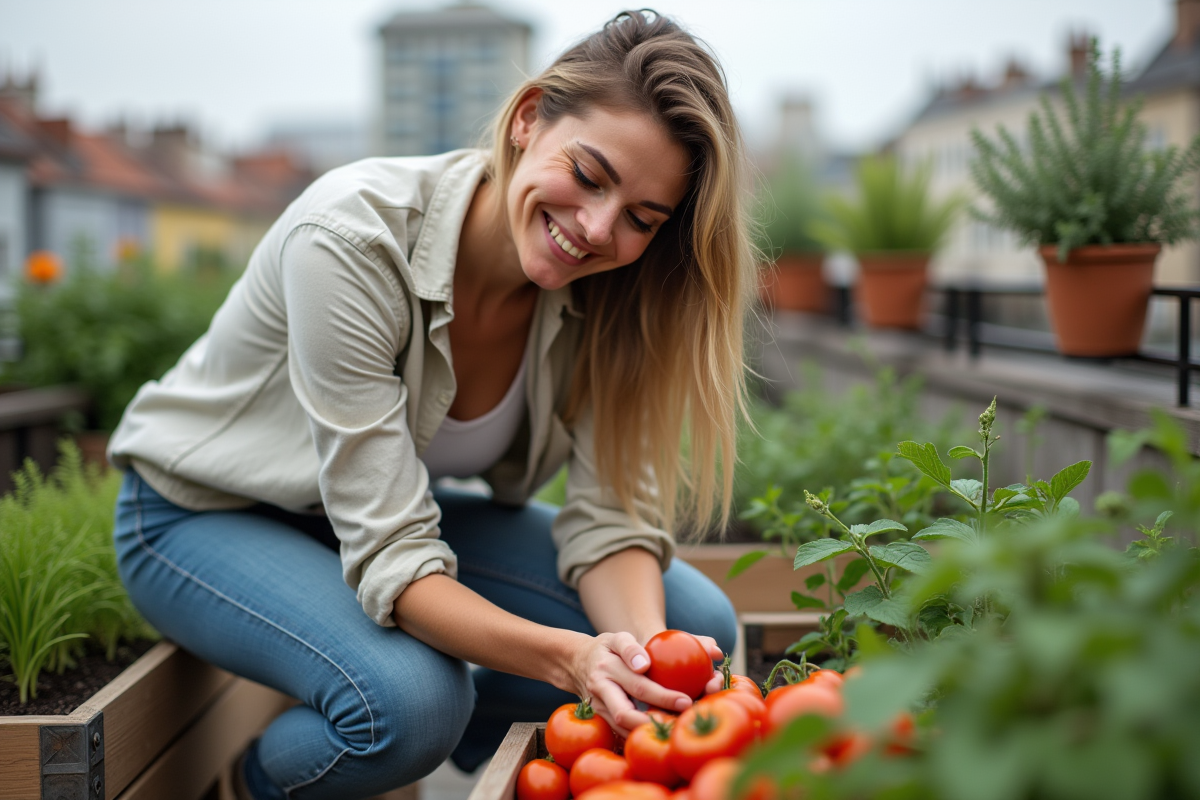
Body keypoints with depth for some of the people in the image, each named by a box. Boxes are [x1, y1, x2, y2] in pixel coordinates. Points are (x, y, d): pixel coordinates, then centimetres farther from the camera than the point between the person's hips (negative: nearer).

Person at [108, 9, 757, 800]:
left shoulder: (605, 288, -17)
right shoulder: (354, 238, -34)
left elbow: (612, 514, -17)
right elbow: (391, 556, -35)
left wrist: (647, 653, -37)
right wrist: (570, 658, -49)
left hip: (402, 503, 5)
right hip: (207, 514, -5)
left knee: (697, 624, -10)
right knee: (411, 695, -35)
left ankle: (467, 733, 11)